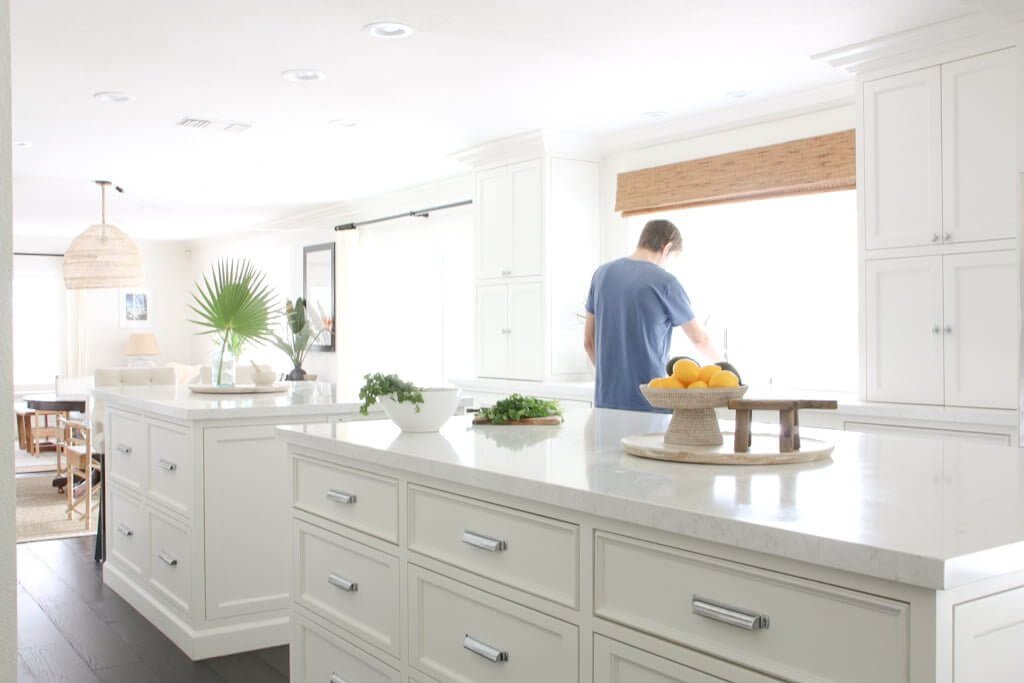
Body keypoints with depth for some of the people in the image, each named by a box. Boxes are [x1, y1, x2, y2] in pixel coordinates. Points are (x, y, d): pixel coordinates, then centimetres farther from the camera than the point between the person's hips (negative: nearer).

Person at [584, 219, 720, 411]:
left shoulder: (603, 273, 7)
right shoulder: (664, 282, -7)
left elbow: (589, 340, 12)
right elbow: (700, 339, 6)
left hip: (607, 398, 5)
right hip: (649, 401, -5)